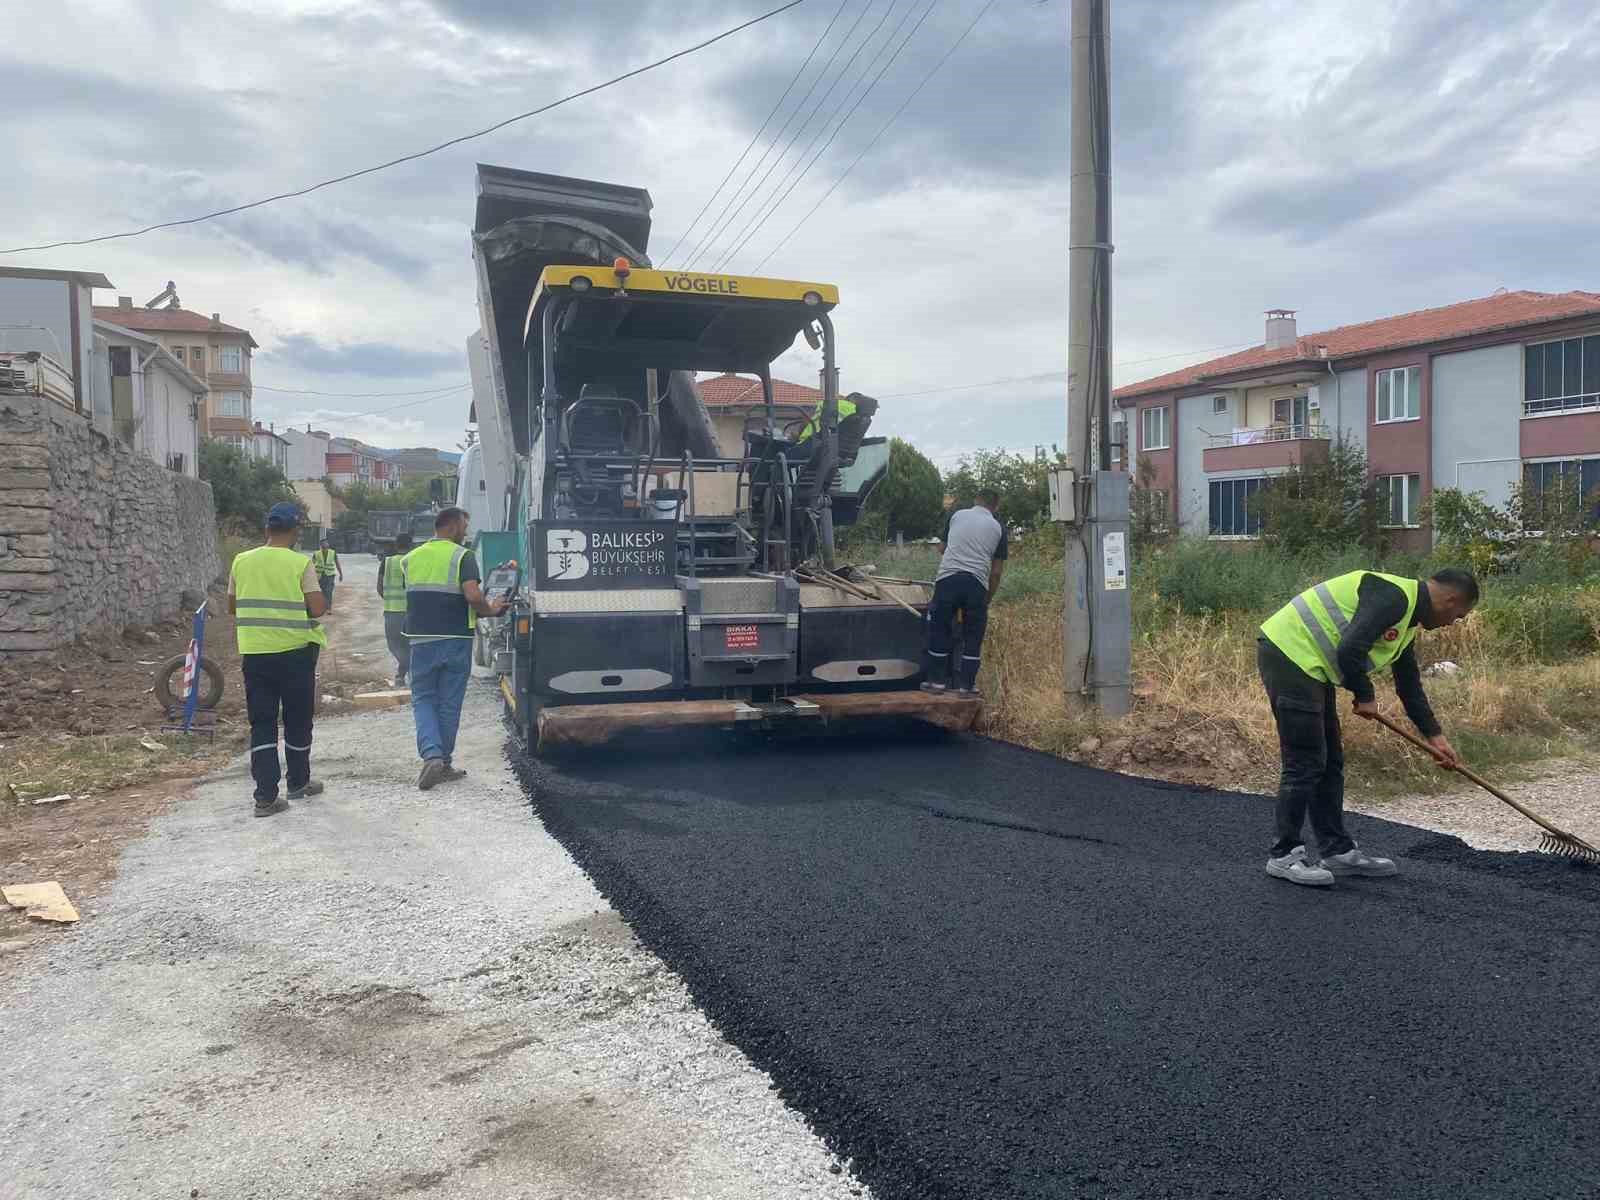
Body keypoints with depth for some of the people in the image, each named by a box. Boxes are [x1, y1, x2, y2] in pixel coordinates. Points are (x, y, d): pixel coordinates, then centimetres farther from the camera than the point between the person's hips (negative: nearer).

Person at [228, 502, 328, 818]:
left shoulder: (242, 561, 2)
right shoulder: (300, 563, -10)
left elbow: (232, 606, 11)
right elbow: (318, 608, -15)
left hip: (254, 652, 3)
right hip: (294, 650, -3)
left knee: (262, 724, 6)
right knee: (297, 720, 13)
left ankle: (266, 796, 0)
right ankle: (298, 782, 27)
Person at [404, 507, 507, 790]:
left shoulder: (411, 558, 9)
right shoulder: (462, 556, -7)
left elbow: (410, 597, 13)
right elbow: (473, 595, -20)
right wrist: (490, 610, -2)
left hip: (421, 639, 3)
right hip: (455, 639, -3)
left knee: (423, 699, 12)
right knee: (449, 702, 8)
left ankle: (432, 754, -8)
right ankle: (444, 763, 15)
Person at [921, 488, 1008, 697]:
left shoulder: (957, 516, 14)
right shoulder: (997, 528, 12)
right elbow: (996, 571, 11)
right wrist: (988, 599, 22)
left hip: (947, 578, 0)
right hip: (977, 583, 0)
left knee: (939, 630, 11)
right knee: (973, 636, 10)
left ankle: (937, 681, 15)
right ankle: (967, 684, 13)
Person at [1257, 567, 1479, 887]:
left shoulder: (1408, 620, 18)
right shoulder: (1394, 596, -16)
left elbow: (1410, 685, 26)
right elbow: (1349, 650, -26)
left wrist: (1434, 736, 25)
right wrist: (1365, 696, -9)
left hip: (1310, 667, 11)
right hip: (1289, 654, -11)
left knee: (1330, 762, 14)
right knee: (1305, 763, -7)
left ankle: (1337, 850, 23)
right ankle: (1284, 855, 2)